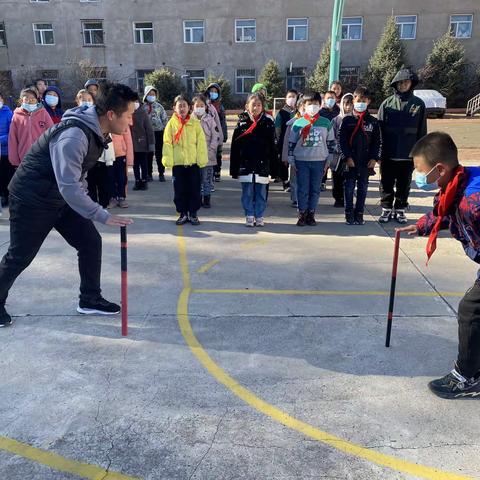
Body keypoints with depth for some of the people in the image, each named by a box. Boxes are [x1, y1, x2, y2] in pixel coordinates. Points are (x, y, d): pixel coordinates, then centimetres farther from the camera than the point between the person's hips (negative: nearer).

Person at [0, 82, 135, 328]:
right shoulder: (74, 135, -32)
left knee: (91, 242, 3)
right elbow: (68, 187, -35)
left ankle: (90, 299, 17)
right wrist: (103, 216, -33)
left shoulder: (94, 129, -2)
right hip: (32, 199, -8)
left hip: (62, 197, 8)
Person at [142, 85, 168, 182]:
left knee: (159, 154, 2)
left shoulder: (159, 106, 5)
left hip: (158, 132, 0)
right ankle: (149, 173, 14)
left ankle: (161, 173, 9)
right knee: (148, 154, 5)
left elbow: (165, 119, 6)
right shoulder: (143, 107, 4)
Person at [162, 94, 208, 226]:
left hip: (193, 162, 0)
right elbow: (167, 143, -1)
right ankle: (183, 214, 19)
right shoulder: (171, 123, 1)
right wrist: (168, 160, -9)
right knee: (180, 190, 7)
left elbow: (201, 142, -1)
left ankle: (193, 213, 18)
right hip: (177, 162, 0)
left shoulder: (195, 123, 0)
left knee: (194, 189, 6)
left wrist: (202, 159, -7)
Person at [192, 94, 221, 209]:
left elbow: (216, 136, -2)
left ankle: (207, 198, 13)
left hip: (208, 155, -1)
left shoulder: (210, 119, 0)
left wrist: (210, 149, -9)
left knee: (207, 178, 3)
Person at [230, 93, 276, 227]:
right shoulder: (242, 123, 1)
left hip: (262, 165, 0)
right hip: (245, 165, 0)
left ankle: (259, 217, 19)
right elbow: (235, 148, 0)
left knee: (261, 193, 7)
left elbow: (273, 147, 3)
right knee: (247, 193, 6)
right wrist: (234, 168, -3)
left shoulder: (268, 123, 2)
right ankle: (249, 216, 17)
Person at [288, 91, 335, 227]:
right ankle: (302, 214, 10)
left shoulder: (326, 123, 5)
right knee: (302, 189, 1)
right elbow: (291, 142, 5)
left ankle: (311, 214, 16)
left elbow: (331, 142, 10)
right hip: (301, 161, -1)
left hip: (319, 161, 1)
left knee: (315, 189, 6)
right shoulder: (298, 123, 2)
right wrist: (291, 160, 1)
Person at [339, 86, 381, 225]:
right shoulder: (347, 120, 1)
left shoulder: (373, 121, 5)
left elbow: (378, 142, 6)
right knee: (349, 188, 2)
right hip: (350, 161, -2)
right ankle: (349, 214, 10)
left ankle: (359, 214, 16)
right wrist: (347, 157, -12)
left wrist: (374, 158, -3)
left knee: (363, 189, 8)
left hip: (366, 162, 2)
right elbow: (342, 140, -3)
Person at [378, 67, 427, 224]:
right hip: (388, 154, 0)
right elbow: (379, 128, 1)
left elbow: (422, 131, 3)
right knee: (386, 184, 6)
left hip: (408, 154, 0)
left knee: (404, 185, 9)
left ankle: (400, 210, 22)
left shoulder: (418, 104, 3)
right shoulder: (387, 103, 2)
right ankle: (386, 209, 19)